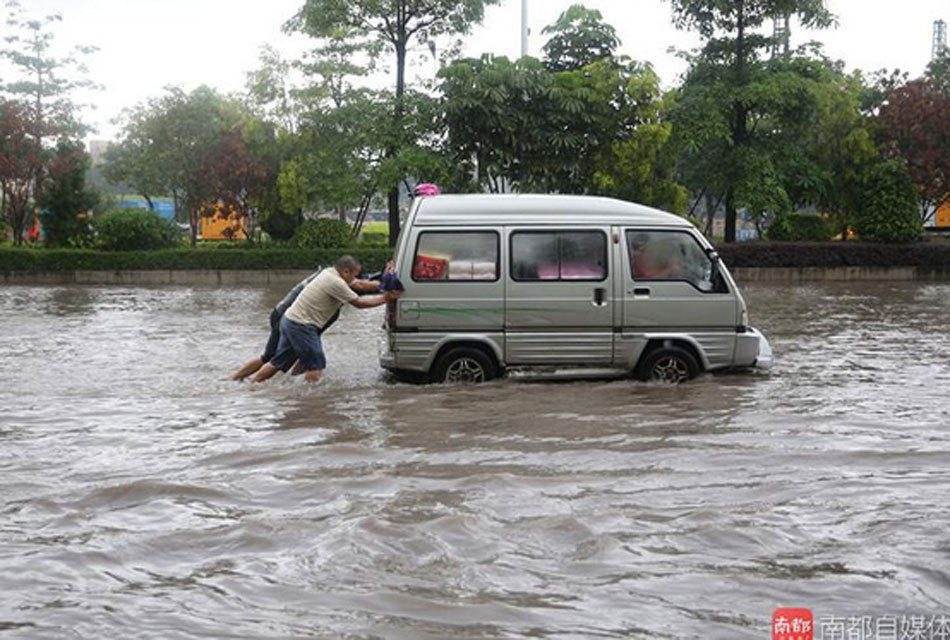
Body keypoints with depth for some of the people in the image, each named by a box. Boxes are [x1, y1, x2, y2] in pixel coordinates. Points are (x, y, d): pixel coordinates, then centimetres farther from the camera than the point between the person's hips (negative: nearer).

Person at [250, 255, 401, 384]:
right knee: (316, 366, -5)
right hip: (301, 325, -10)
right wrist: (385, 298, -6)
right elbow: (358, 303, -13)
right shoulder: (336, 283, -18)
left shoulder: (330, 272, 11)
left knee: (277, 363, 15)